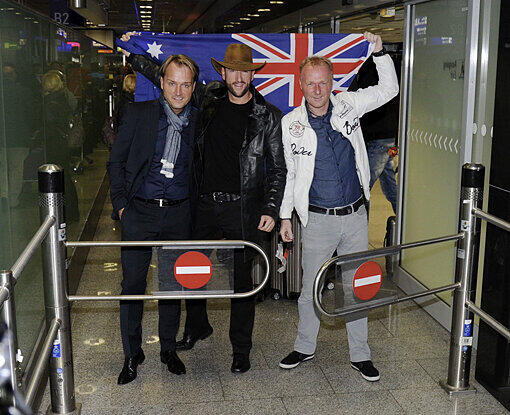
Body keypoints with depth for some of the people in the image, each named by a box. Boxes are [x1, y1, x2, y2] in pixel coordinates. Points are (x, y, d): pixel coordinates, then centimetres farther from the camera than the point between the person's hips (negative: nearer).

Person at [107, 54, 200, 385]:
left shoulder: (199, 121, 4)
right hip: (140, 212, -1)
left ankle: (169, 348, 27)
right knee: (133, 283, 2)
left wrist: (196, 206, 3)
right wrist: (121, 204, -3)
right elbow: (116, 162, 4)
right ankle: (132, 354, 19)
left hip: (179, 213, 1)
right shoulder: (138, 113, 0)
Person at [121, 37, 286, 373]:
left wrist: (271, 209, -9)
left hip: (243, 209, -3)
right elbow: (164, 77, 15)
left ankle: (241, 349, 21)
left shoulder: (268, 116, -2)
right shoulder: (208, 98, 4)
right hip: (204, 204, 3)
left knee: (242, 278, 4)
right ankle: (197, 327, 42)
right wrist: (130, 53, 10)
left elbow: (277, 169, 1)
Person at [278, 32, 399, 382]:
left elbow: (389, 89, 9)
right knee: (311, 288, 9)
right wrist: (285, 216, 4)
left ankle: (360, 354, 25)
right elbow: (287, 172, 4)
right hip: (318, 219, -1)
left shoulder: (348, 105, 1)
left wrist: (379, 51, -3)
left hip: (356, 216, 2)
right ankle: (305, 347, 31)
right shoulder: (291, 123, -3)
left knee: (356, 287, 11)